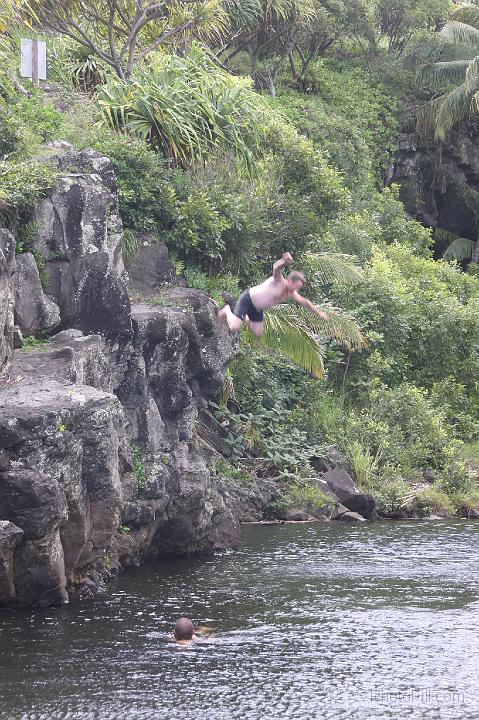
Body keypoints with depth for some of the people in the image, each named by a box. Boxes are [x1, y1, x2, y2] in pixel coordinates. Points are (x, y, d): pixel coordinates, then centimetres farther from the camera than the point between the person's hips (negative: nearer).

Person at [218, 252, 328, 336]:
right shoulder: (279, 282, -26)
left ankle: (244, 317, 31)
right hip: (247, 299, -8)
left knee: (258, 333, 6)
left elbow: (305, 302, 13)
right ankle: (228, 310, 14)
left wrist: (319, 313, 13)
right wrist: (284, 262, -71)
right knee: (234, 328, -19)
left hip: (257, 309, 8)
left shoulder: (291, 294, -2)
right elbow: (276, 268, -48)